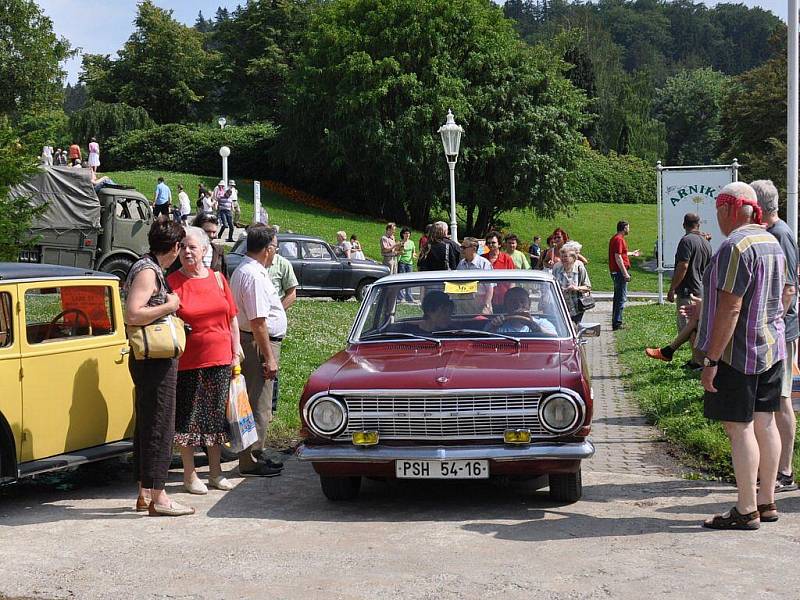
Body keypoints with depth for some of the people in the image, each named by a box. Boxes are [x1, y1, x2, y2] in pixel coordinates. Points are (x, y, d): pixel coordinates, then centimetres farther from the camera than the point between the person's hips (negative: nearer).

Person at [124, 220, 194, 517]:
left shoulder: (149, 268, 14)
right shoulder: (147, 271, -16)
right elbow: (132, 315, -26)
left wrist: (170, 305, 16)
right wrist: (169, 306, -19)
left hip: (153, 361, 10)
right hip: (154, 361, -10)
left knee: (147, 425, 14)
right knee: (158, 426, -6)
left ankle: (145, 493, 21)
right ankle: (157, 497, -2)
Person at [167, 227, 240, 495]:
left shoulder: (217, 279, 7)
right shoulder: (172, 282, -4)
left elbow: (232, 318, 11)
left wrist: (235, 353, 7)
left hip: (220, 361, 4)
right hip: (187, 362, -3)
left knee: (217, 415, 12)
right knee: (188, 418, 2)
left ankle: (215, 470, 24)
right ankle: (190, 475, 13)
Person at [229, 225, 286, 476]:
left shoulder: (242, 270, 15)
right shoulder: (254, 276, -20)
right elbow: (258, 322, -22)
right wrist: (269, 357, -20)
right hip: (259, 344, -11)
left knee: (258, 405, 17)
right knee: (258, 406, -4)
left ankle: (255, 455, 25)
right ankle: (250, 463, 2)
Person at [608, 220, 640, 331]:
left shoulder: (615, 238, 17)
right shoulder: (619, 239, -15)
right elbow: (618, 257, -22)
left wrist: (631, 253, 44)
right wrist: (625, 273, -23)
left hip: (616, 272, 11)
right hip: (620, 272, -11)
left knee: (618, 297, 15)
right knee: (621, 298, -8)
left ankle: (616, 322, 20)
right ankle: (617, 323, -9)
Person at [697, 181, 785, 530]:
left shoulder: (736, 247, -19)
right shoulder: (771, 242, 12)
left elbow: (730, 309, -23)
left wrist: (711, 360, -20)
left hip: (738, 352, -9)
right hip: (772, 347, 10)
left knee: (739, 427, -5)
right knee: (765, 423, 12)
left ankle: (746, 511, -2)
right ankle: (767, 502, 19)